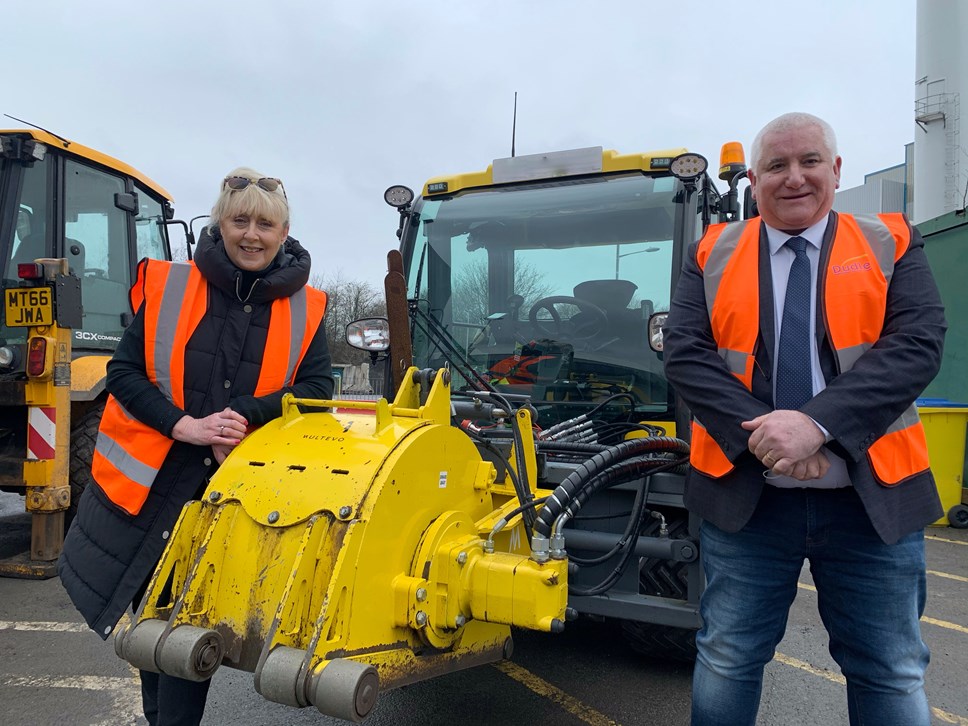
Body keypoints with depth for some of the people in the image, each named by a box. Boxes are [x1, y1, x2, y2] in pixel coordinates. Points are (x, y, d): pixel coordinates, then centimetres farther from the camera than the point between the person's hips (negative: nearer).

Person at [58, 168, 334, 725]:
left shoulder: (303, 308, -1)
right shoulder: (169, 287, -3)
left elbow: (317, 387, -5)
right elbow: (124, 372, -3)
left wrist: (246, 414, -20)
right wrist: (185, 425, -18)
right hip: (156, 482, 1)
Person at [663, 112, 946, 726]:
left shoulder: (892, 245, 5)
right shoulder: (713, 255, 6)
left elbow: (919, 345, -9)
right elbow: (685, 353, -5)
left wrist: (817, 422, -22)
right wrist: (760, 431, -18)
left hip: (874, 497, 0)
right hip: (745, 496, 0)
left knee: (893, 675, 12)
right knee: (726, 660, 12)